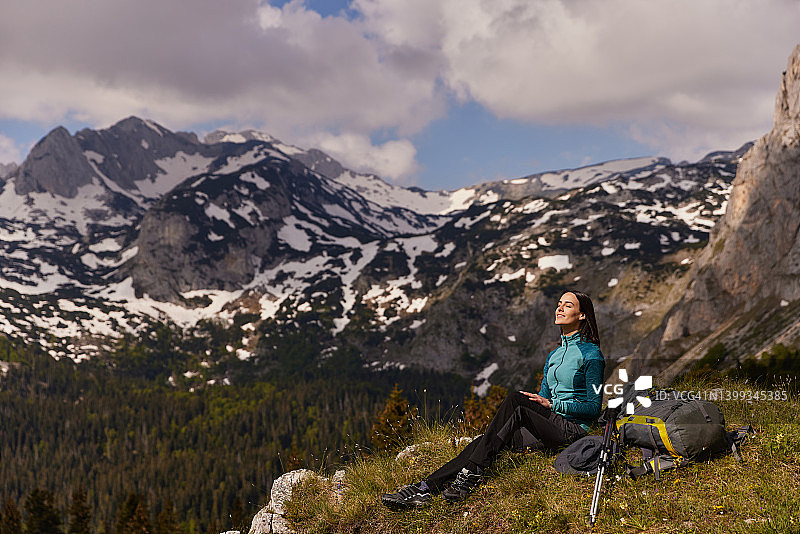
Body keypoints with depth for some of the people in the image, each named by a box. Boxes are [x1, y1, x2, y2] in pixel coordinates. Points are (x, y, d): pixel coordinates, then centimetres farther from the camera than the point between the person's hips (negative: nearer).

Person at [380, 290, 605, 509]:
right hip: (548, 424, 7)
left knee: (514, 400, -31)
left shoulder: (591, 354, -3)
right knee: (482, 442, -16)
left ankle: (470, 475, -33)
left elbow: (594, 408, -8)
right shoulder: (554, 355, 21)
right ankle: (424, 489, -27)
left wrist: (551, 404, -13)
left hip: (572, 430, -7)